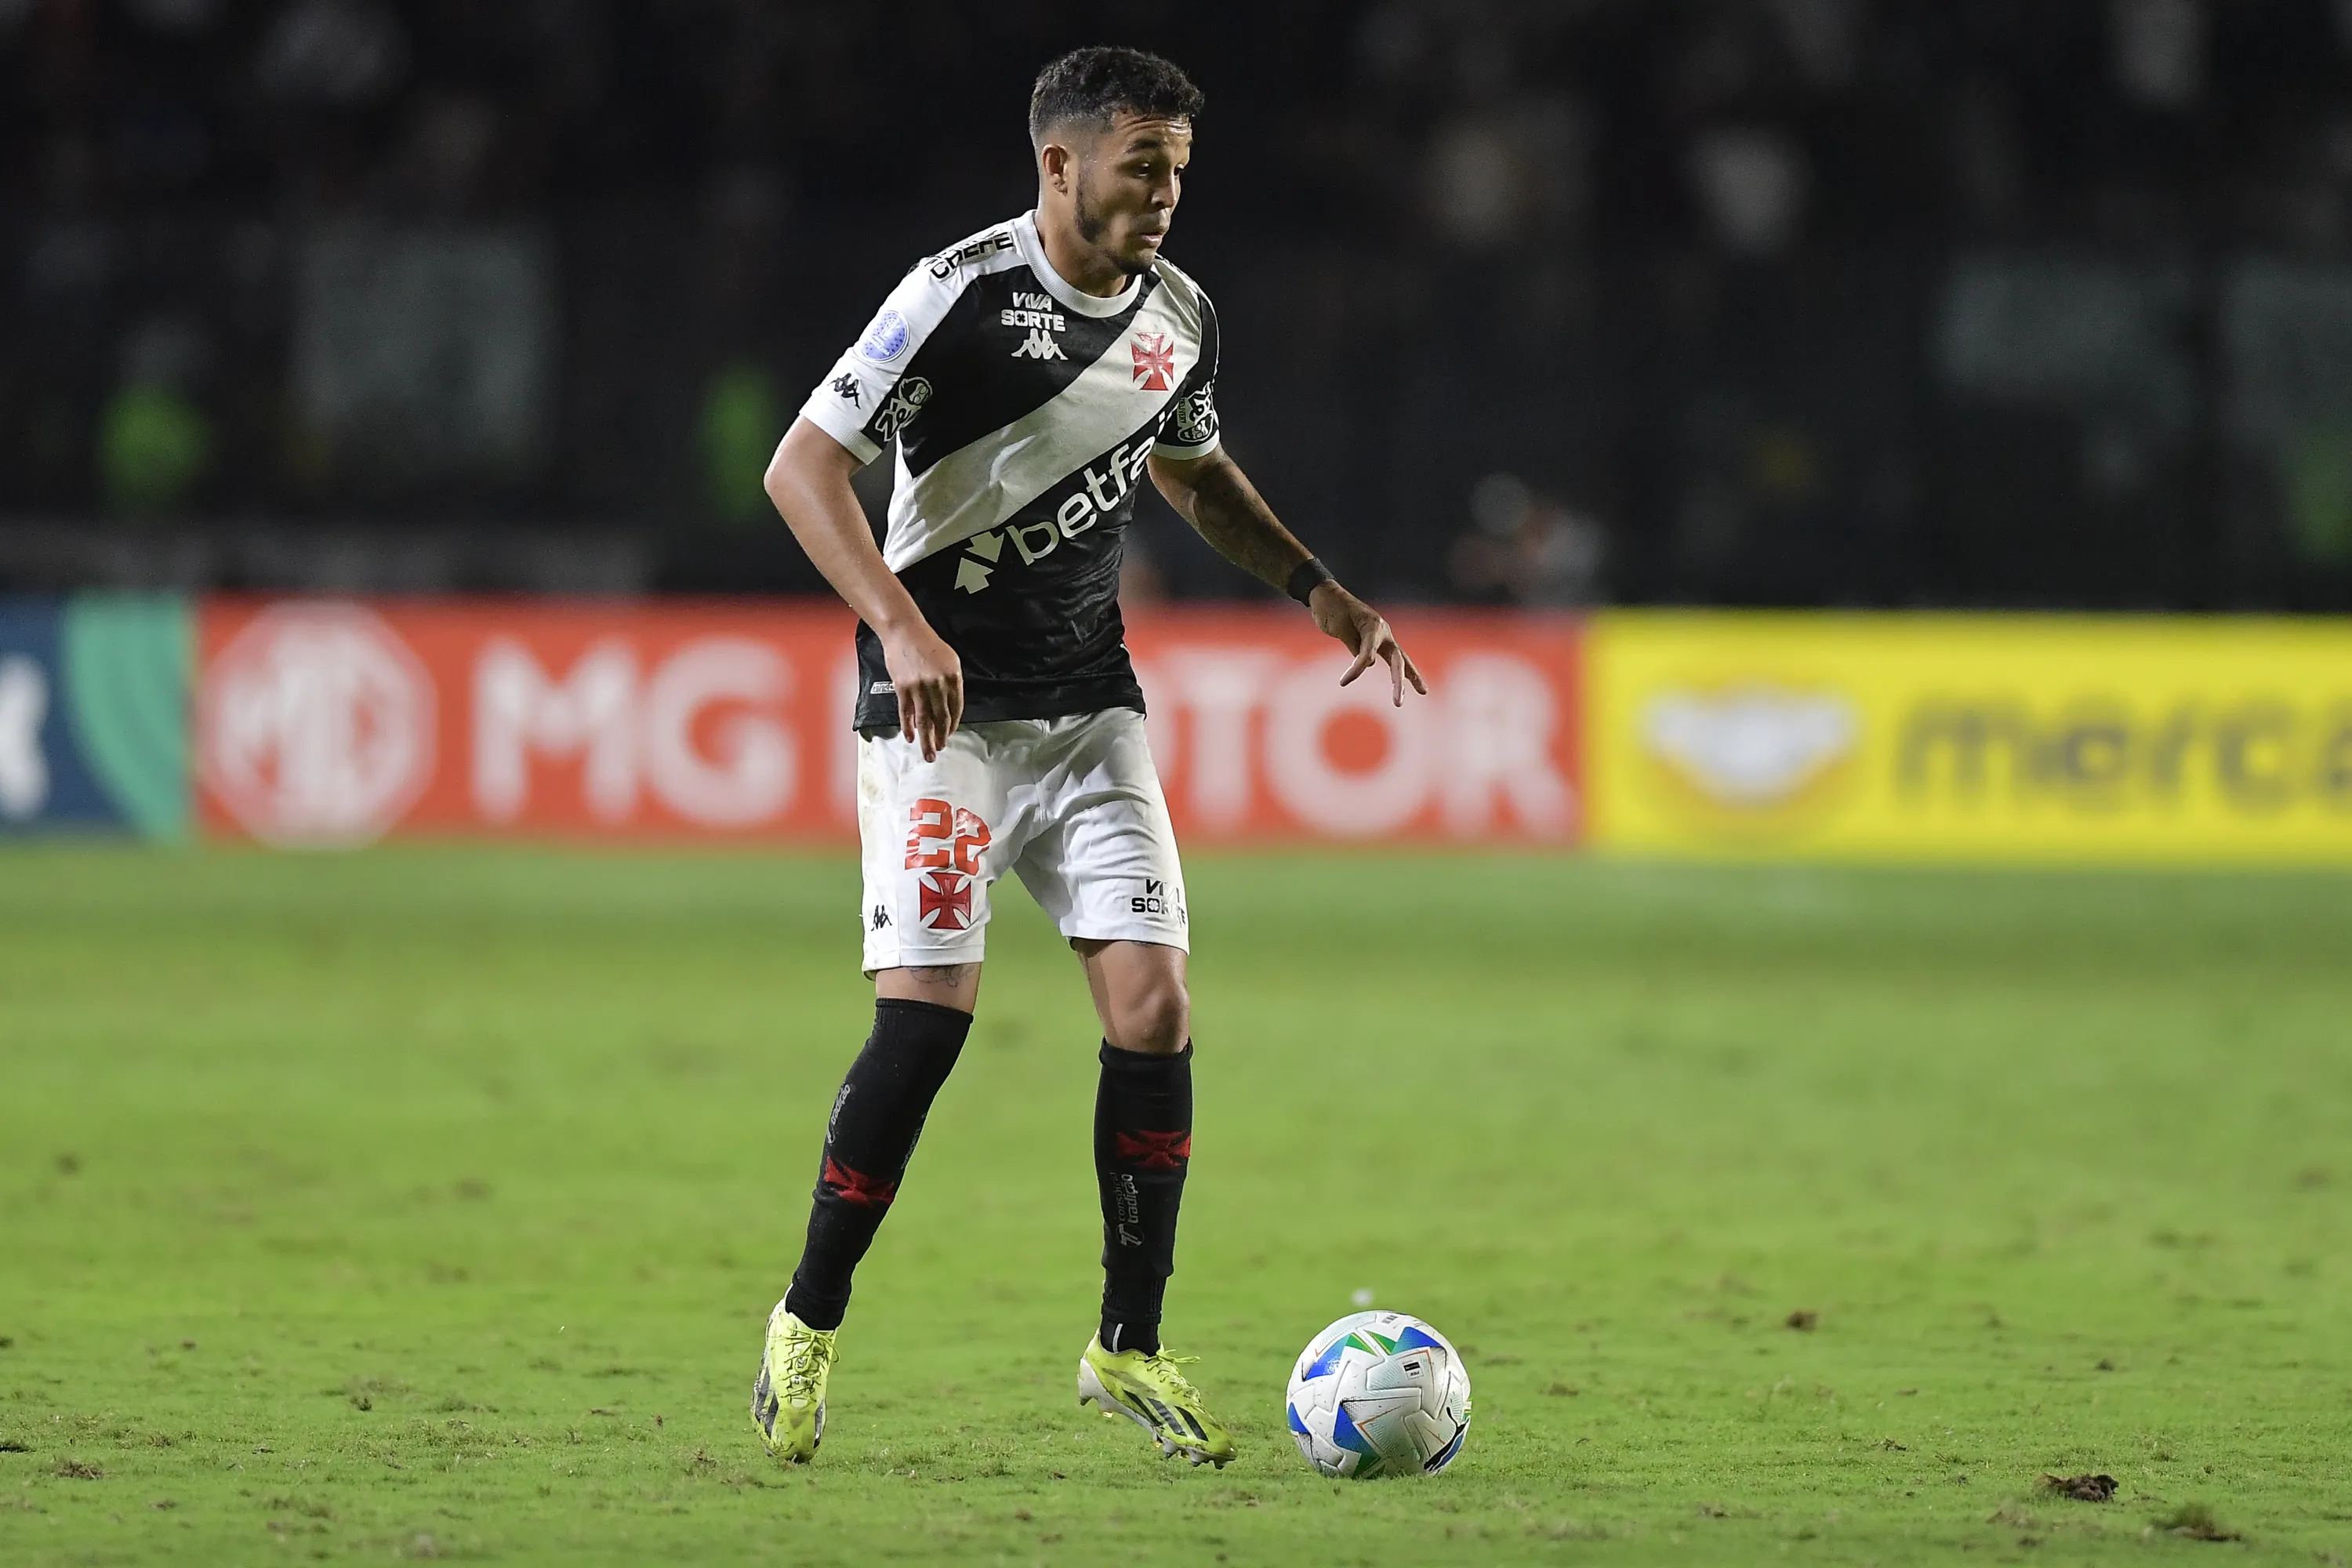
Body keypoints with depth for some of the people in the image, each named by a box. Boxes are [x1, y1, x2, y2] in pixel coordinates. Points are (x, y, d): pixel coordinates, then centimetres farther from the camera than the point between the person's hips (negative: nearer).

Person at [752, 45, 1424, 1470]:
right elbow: (803, 465, -16)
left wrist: (1315, 586, 15)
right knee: (928, 1016, -14)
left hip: (1092, 710, 6)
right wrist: (899, 623, -29)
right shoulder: (964, 294, -14)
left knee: (1153, 1004, -6)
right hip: (946, 708, -6)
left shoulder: (1180, 318, 6)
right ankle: (810, 1326, 3)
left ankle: (1130, 1348, 5)